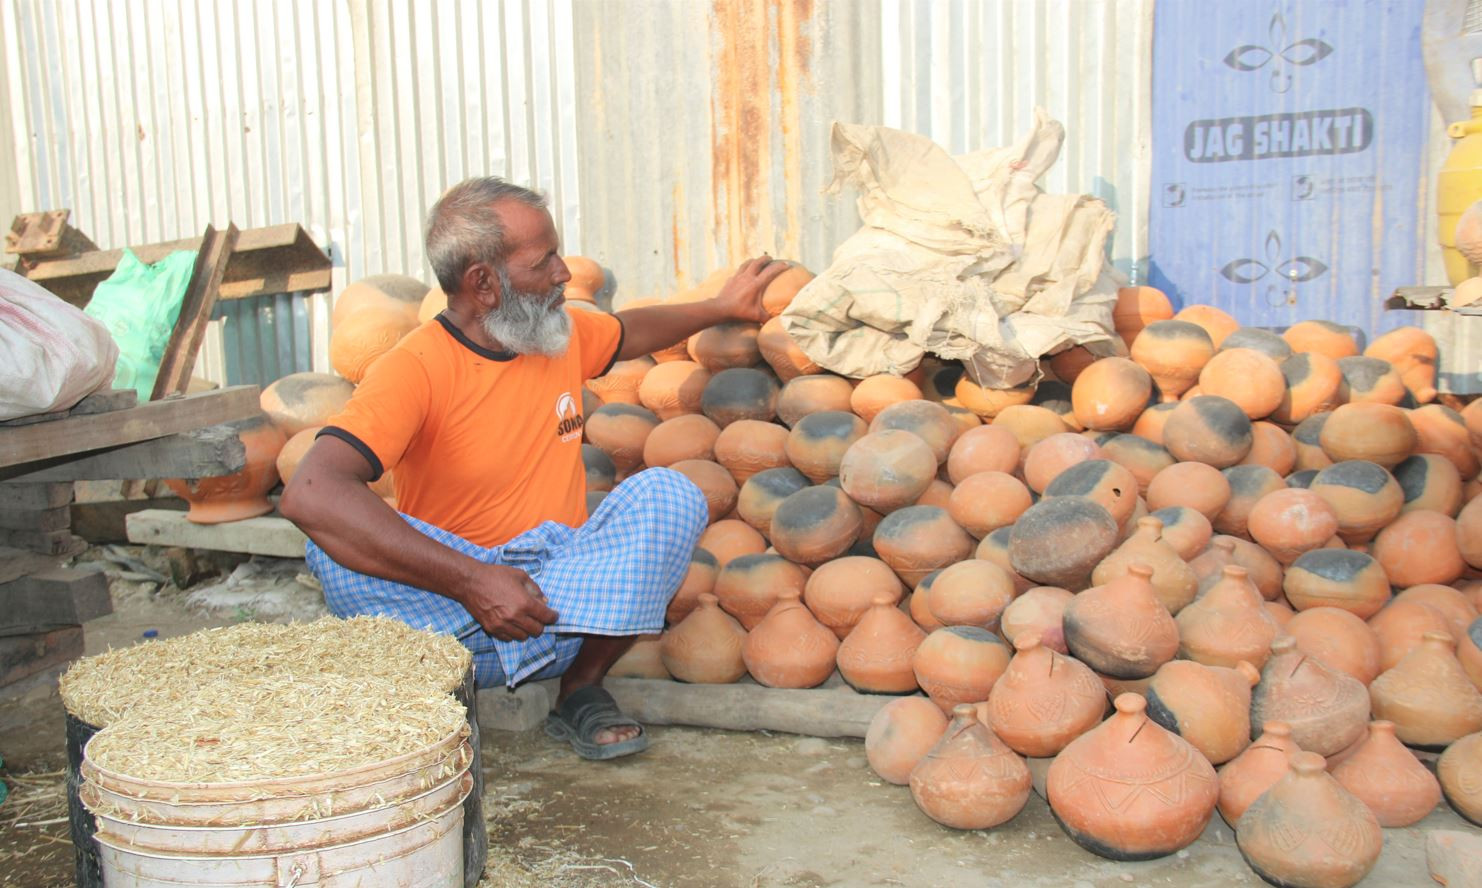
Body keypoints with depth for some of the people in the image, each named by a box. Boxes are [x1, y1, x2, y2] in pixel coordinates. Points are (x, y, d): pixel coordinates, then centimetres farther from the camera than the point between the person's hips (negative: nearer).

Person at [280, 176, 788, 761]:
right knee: (340, 541, -31)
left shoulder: (562, 332, 4)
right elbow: (309, 496, -34)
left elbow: (630, 332, 31)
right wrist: (470, 581, -38)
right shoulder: (416, 368, -18)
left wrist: (722, 308, 30)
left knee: (666, 493, -19)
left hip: (566, 590, 5)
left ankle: (581, 691, -11)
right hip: (443, 621, -5)